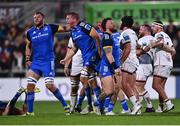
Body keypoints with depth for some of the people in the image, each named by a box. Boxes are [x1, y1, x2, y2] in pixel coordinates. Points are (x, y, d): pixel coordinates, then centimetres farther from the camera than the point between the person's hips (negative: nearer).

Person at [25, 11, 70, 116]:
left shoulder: (50, 28, -1)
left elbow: (64, 28, -7)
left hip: (48, 61, -4)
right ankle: (30, 112, 0)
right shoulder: (30, 32, 10)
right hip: (35, 62, 4)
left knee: (50, 85, -11)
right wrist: (28, 59, 13)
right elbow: (28, 46, 23)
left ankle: (65, 106, 7)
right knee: (30, 85, -7)